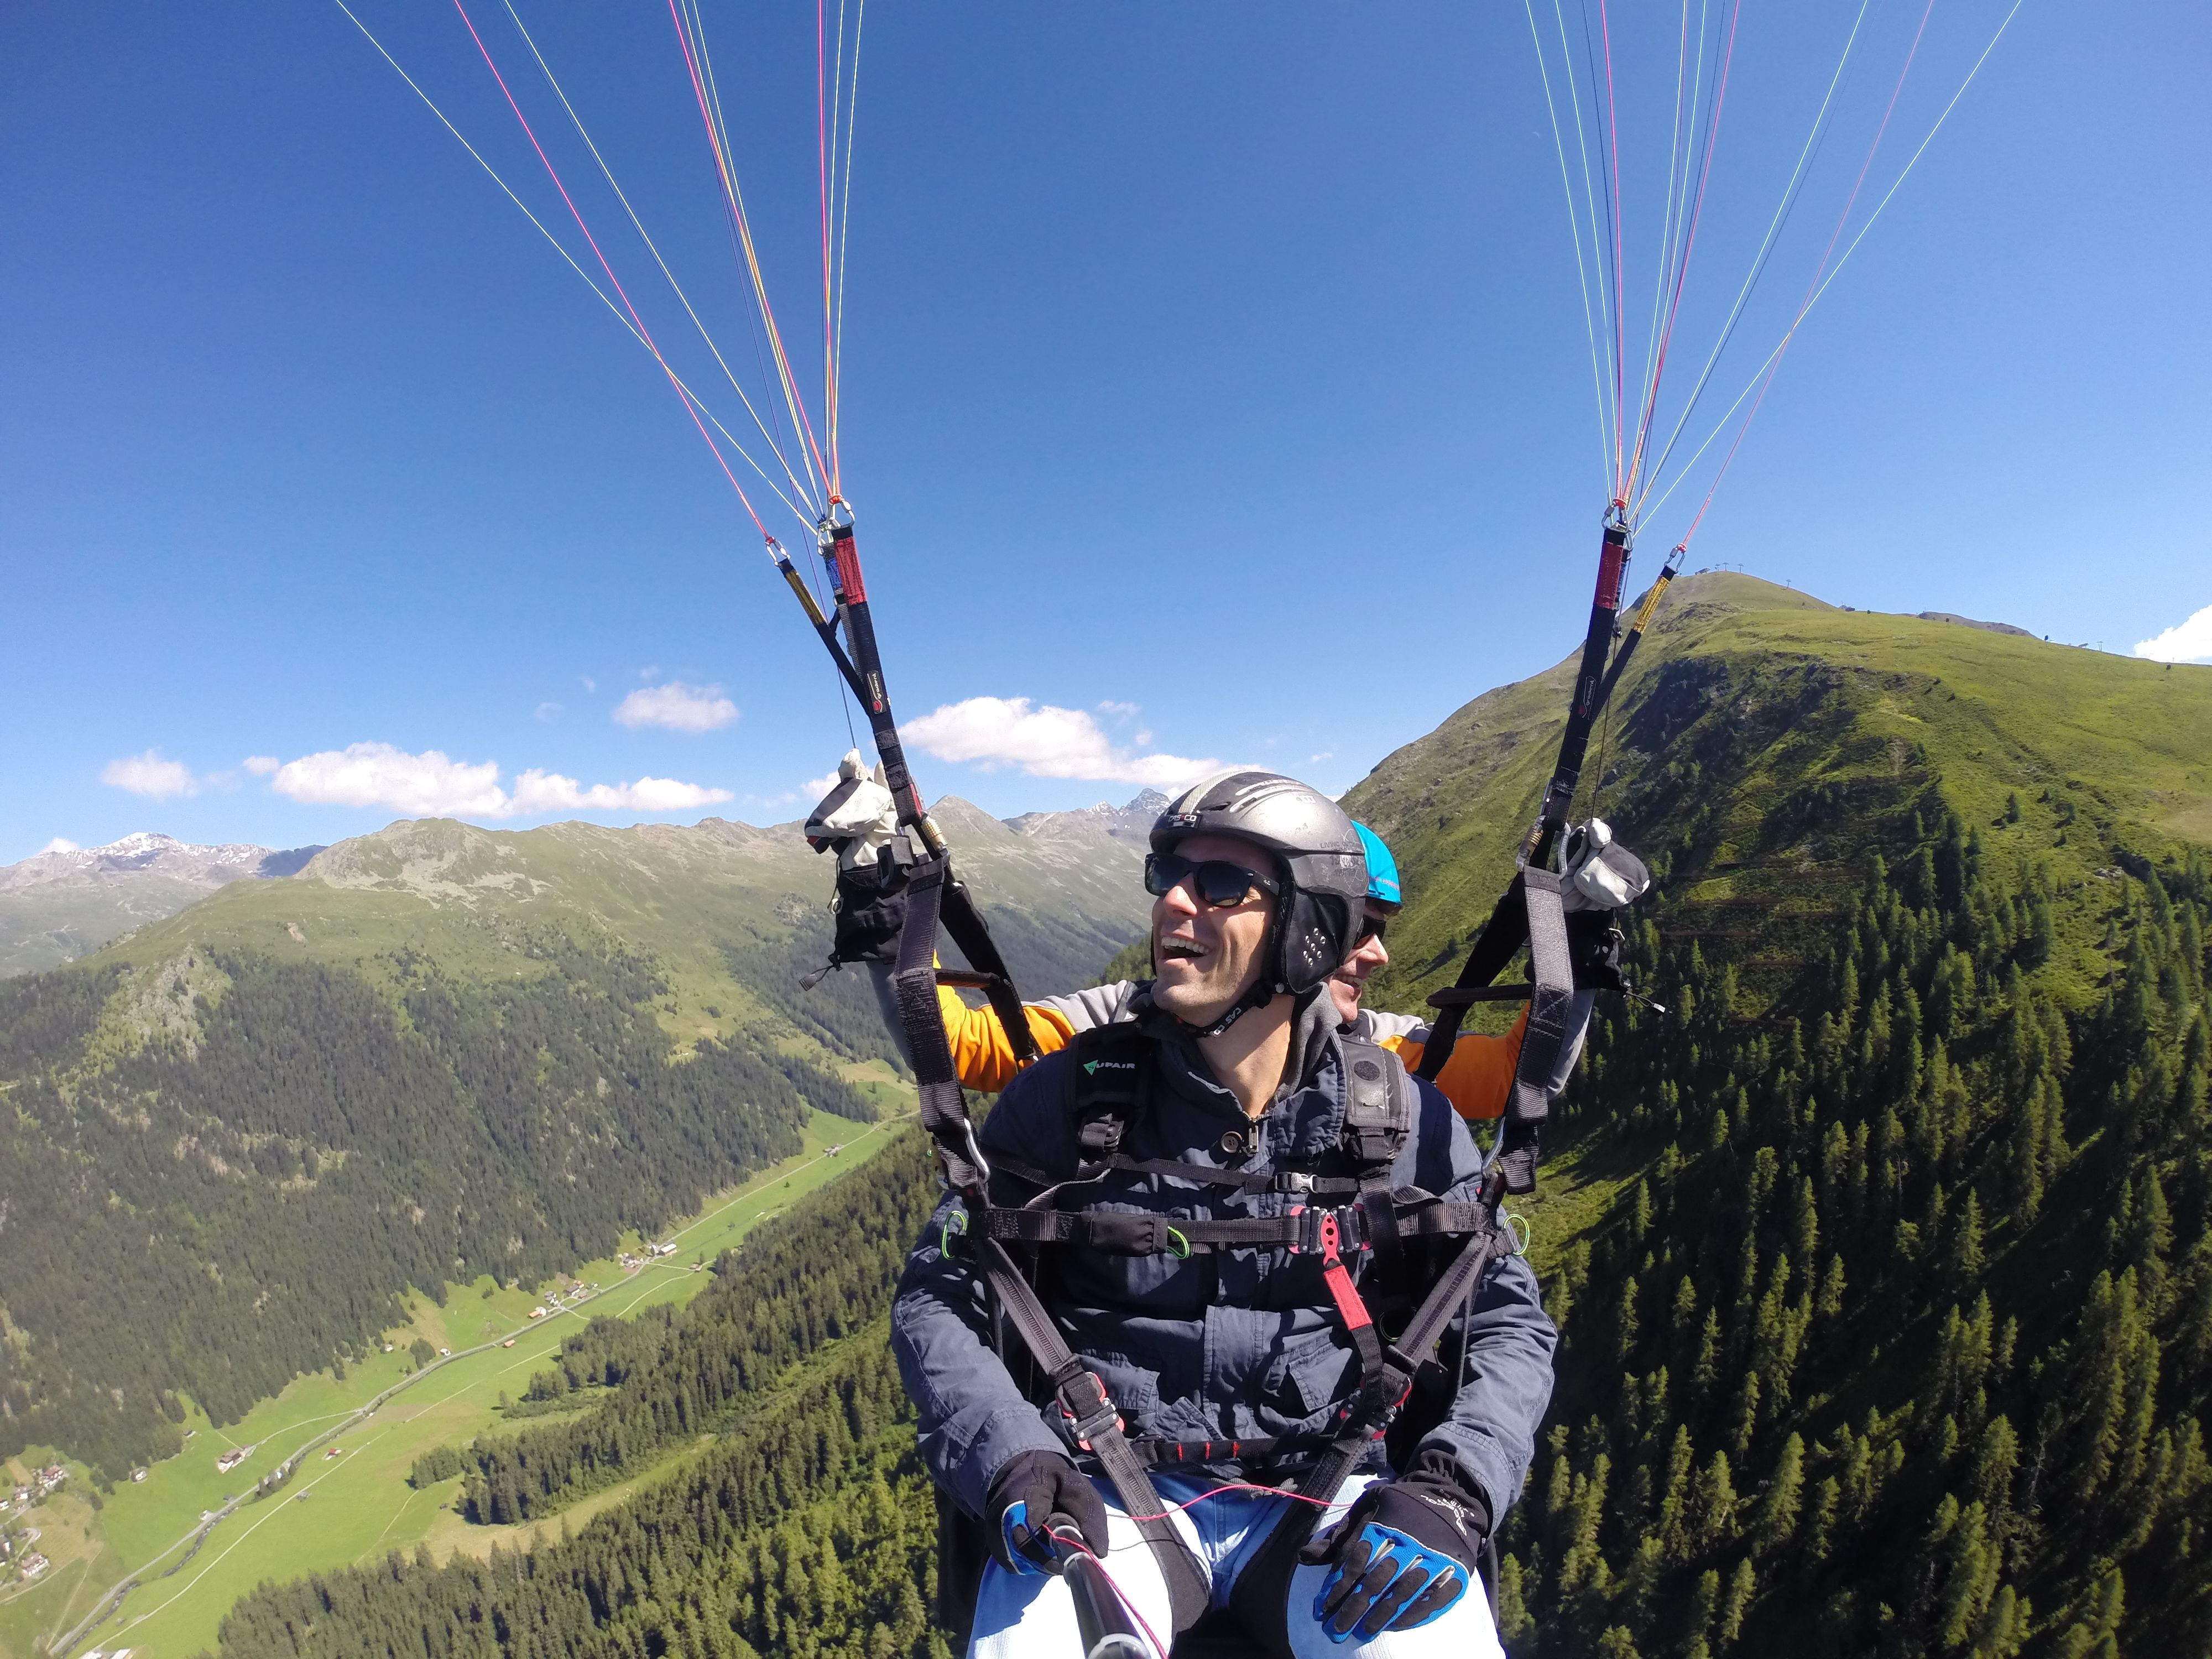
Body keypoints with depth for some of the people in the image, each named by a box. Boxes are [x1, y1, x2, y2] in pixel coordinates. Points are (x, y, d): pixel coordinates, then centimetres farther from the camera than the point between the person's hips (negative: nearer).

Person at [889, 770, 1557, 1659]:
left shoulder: (1402, 1119, -2)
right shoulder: (1068, 1097, -5)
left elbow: (1510, 1324, 3)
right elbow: (934, 1299, 0)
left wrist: (1446, 1494, -15)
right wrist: (1011, 1461, -17)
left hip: (1325, 1499, 1)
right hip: (1107, 1498, 0)